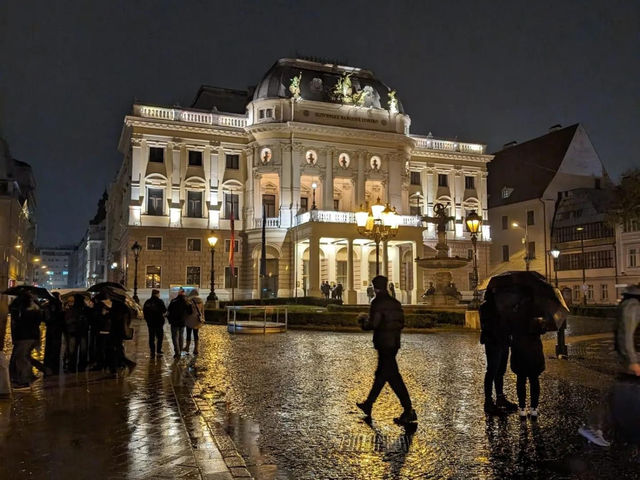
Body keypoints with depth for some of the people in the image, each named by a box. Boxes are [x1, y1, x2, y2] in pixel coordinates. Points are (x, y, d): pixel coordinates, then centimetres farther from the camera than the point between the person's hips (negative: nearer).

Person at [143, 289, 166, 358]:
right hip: (159, 322, -4)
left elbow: (144, 311, 7)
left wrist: (147, 319, 16)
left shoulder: (147, 302, 3)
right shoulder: (159, 301, -11)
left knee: (151, 337, 9)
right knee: (160, 337, 6)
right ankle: (158, 352, 4)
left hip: (150, 322, 4)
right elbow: (164, 310, -10)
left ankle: (152, 352, 9)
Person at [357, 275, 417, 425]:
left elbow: (373, 324, -18)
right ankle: (368, 404, 31)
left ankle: (409, 411, -7)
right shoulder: (395, 303, 11)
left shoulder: (377, 303, -13)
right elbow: (401, 323, 12)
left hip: (383, 344, -9)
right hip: (395, 343, 9)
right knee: (380, 374, 17)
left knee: (394, 378, -7)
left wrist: (363, 321, 2)